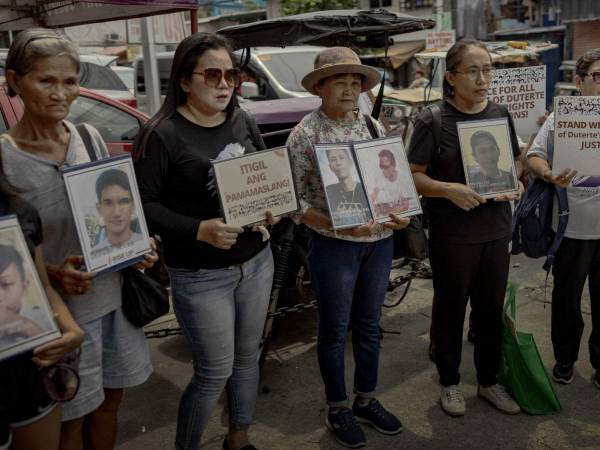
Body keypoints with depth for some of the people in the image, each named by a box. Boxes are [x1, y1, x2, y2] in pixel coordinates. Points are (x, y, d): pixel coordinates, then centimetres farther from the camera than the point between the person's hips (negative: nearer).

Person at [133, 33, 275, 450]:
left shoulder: (243, 122, 5)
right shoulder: (163, 133, -14)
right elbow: (143, 203, -14)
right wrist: (199, 229, -26)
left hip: (257, 262, 6)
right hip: (201, 276, -6)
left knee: (247, 358, 19)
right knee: (215, 373, 4)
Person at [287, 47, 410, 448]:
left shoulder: (373, 125, 6)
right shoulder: (305, 134, -10)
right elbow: (295, 201, -12)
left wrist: (401, 212, -6)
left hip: (380, 241, 5)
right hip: (334, 246, -5)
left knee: (369, 325, 16)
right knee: (335, 330, 8)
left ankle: (367, 400, 34)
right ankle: (338, 409, 26)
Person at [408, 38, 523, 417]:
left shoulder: (501, 114, 5)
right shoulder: (433, 121, -9)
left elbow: (517, 161, 15)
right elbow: (413, 176, -9)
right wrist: (450, 190, -25)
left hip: (497, 231, 4)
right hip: (452, 235, -4)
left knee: (491, 310, 14)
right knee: (451, 310, 10)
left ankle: (489, 382, 34)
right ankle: (450, 383, 30)